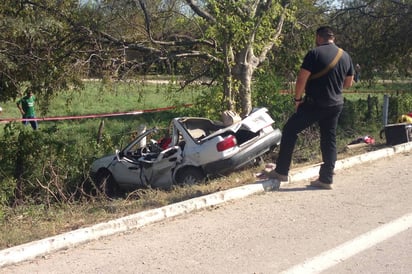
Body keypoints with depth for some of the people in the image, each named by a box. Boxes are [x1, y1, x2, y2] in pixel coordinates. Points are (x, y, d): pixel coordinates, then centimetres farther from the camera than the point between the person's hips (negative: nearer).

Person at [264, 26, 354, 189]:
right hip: (336, 105, 6)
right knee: (329, 140, 11)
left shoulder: (315, 53, -11)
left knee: (290, 131, 5)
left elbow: (302, 79, -14)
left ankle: (281, 171, 6)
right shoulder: (345, 56, 8)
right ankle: (326, 179, 12)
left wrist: (297, 98, -3)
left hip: (315, 104, -6)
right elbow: (348, 83, 16)